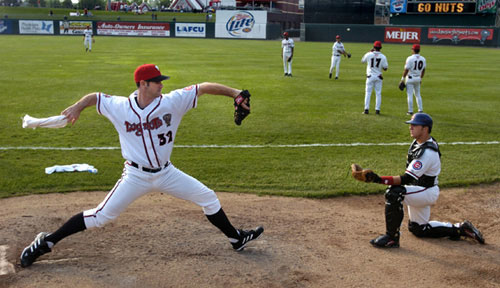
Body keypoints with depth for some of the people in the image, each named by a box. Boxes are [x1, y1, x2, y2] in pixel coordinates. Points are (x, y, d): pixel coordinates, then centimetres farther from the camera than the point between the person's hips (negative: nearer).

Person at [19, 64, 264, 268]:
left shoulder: (172, 102, -11)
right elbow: (95, 97, 6)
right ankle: (46, 242, 10)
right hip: (136, 176, -3)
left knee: (208, 197, 7)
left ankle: (236, 239, 28)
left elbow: (204, 87, -11)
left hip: (166, 173, 3)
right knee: (101, 216, -5)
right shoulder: (120, 107, -10)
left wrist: (234, 93, -19)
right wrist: (78, 107, -14)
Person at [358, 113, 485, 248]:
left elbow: (407, 179, -34)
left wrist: (380, 179, -43)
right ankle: (459, 229, 29)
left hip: (427, 192, -10)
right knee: (418, 229, 21)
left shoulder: (427, 153, -28)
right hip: (420, 191, 10)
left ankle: (391, 238, -25)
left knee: (393, 193, -32)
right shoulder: (418, 142, 1)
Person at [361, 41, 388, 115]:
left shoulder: (369, 55, -8)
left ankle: (366, 109, -1)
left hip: (370, 76, -1)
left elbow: (362, 61, 12)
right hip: (378, 77, 1)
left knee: (368, 93, 4)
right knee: (378, 93, 7)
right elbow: (385, 68, -2)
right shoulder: (383, 57, -6)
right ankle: (377, 110, 6)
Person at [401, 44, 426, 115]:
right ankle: (420, 110, 13)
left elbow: (406, 70, -14)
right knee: (418, 94, 16)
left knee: (410, 95, -1)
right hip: (418, 78, 5)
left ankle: (410, 111, 0)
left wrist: (403, 78, -5)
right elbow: (423, 70, 10)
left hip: (410, 78, -5)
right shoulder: (423, 59, 3)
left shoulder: (410, 58, -14)